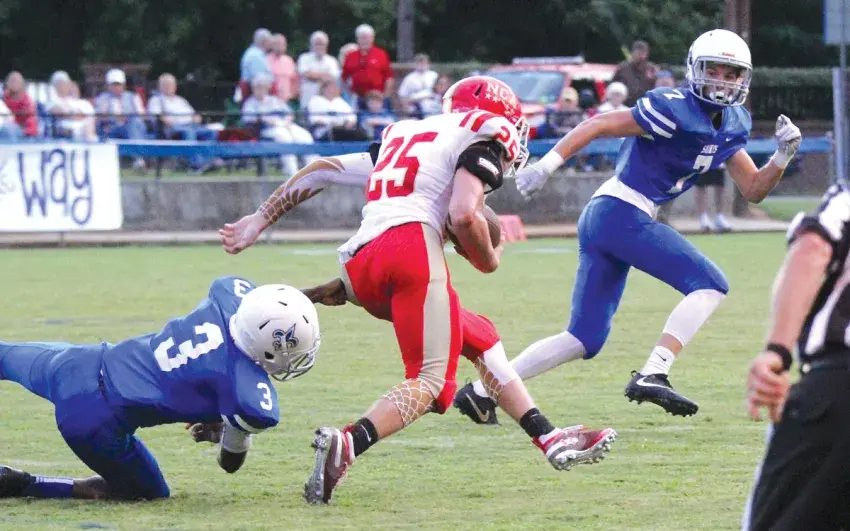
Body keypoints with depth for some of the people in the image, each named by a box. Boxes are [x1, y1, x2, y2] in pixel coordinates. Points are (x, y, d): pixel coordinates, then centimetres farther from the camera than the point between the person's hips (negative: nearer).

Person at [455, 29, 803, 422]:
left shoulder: (730, 127, 14)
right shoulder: (675, 110, -13)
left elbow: (753, 190, 16)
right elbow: (599, 125, -14)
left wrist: (783, 156, -2)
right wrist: (547, 165, -21)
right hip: (621, 213, -9)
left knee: (584, 339, 10)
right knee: (709, 285, -12)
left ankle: (483, 390, 10)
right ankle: (651, 376, -20)